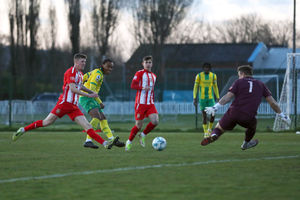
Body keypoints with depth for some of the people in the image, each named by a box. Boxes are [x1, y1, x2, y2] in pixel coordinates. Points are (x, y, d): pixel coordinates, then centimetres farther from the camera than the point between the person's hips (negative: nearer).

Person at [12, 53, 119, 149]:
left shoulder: (80, 73, 17)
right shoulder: (70, 72, -10)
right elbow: (73, 89, -21)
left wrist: (91, 91, 31)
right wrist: (88, 95, -21)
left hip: (73, 106, 7)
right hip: (64, 103, -7)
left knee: (87, 126, -4)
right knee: (47, 122, -4)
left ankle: (105, 144, -15)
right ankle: (23, 130, 12)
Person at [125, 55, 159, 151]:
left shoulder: (153, 76, 17)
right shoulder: (139, 73, -3)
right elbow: (133, 85, -13)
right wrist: (143, 87, -28)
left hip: (150, 104, 5)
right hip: (140, 103, -5)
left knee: (155, 121, -14)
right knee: (139, 125, -3)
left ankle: (143, 135, 10)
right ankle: (129, 142, 18)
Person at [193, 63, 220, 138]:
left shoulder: (213, 76, 2)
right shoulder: (199, 76, -4)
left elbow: (215, 87, 11)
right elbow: (195, 87, -2)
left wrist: (218, 98, 10)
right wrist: (194, 99, -7)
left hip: (210, 98, 2)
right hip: (202, 98, -1)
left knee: (212, 115, -10)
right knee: (204, 115, -2)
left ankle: (210, 129, 15)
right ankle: (206, 133, 7)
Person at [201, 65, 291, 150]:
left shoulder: (239, 82, 10)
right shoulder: (260, 84, 17)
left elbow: (228, 97, -5)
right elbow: (272, 102, 14)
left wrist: (215, 107, -12)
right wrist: (282, 115, 21)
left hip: (233, 112, -1)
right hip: (248, 117, 1)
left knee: (219, 128, 15)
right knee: (253, 124, 36)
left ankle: (213, 135, -18)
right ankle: (245, 144, 51)